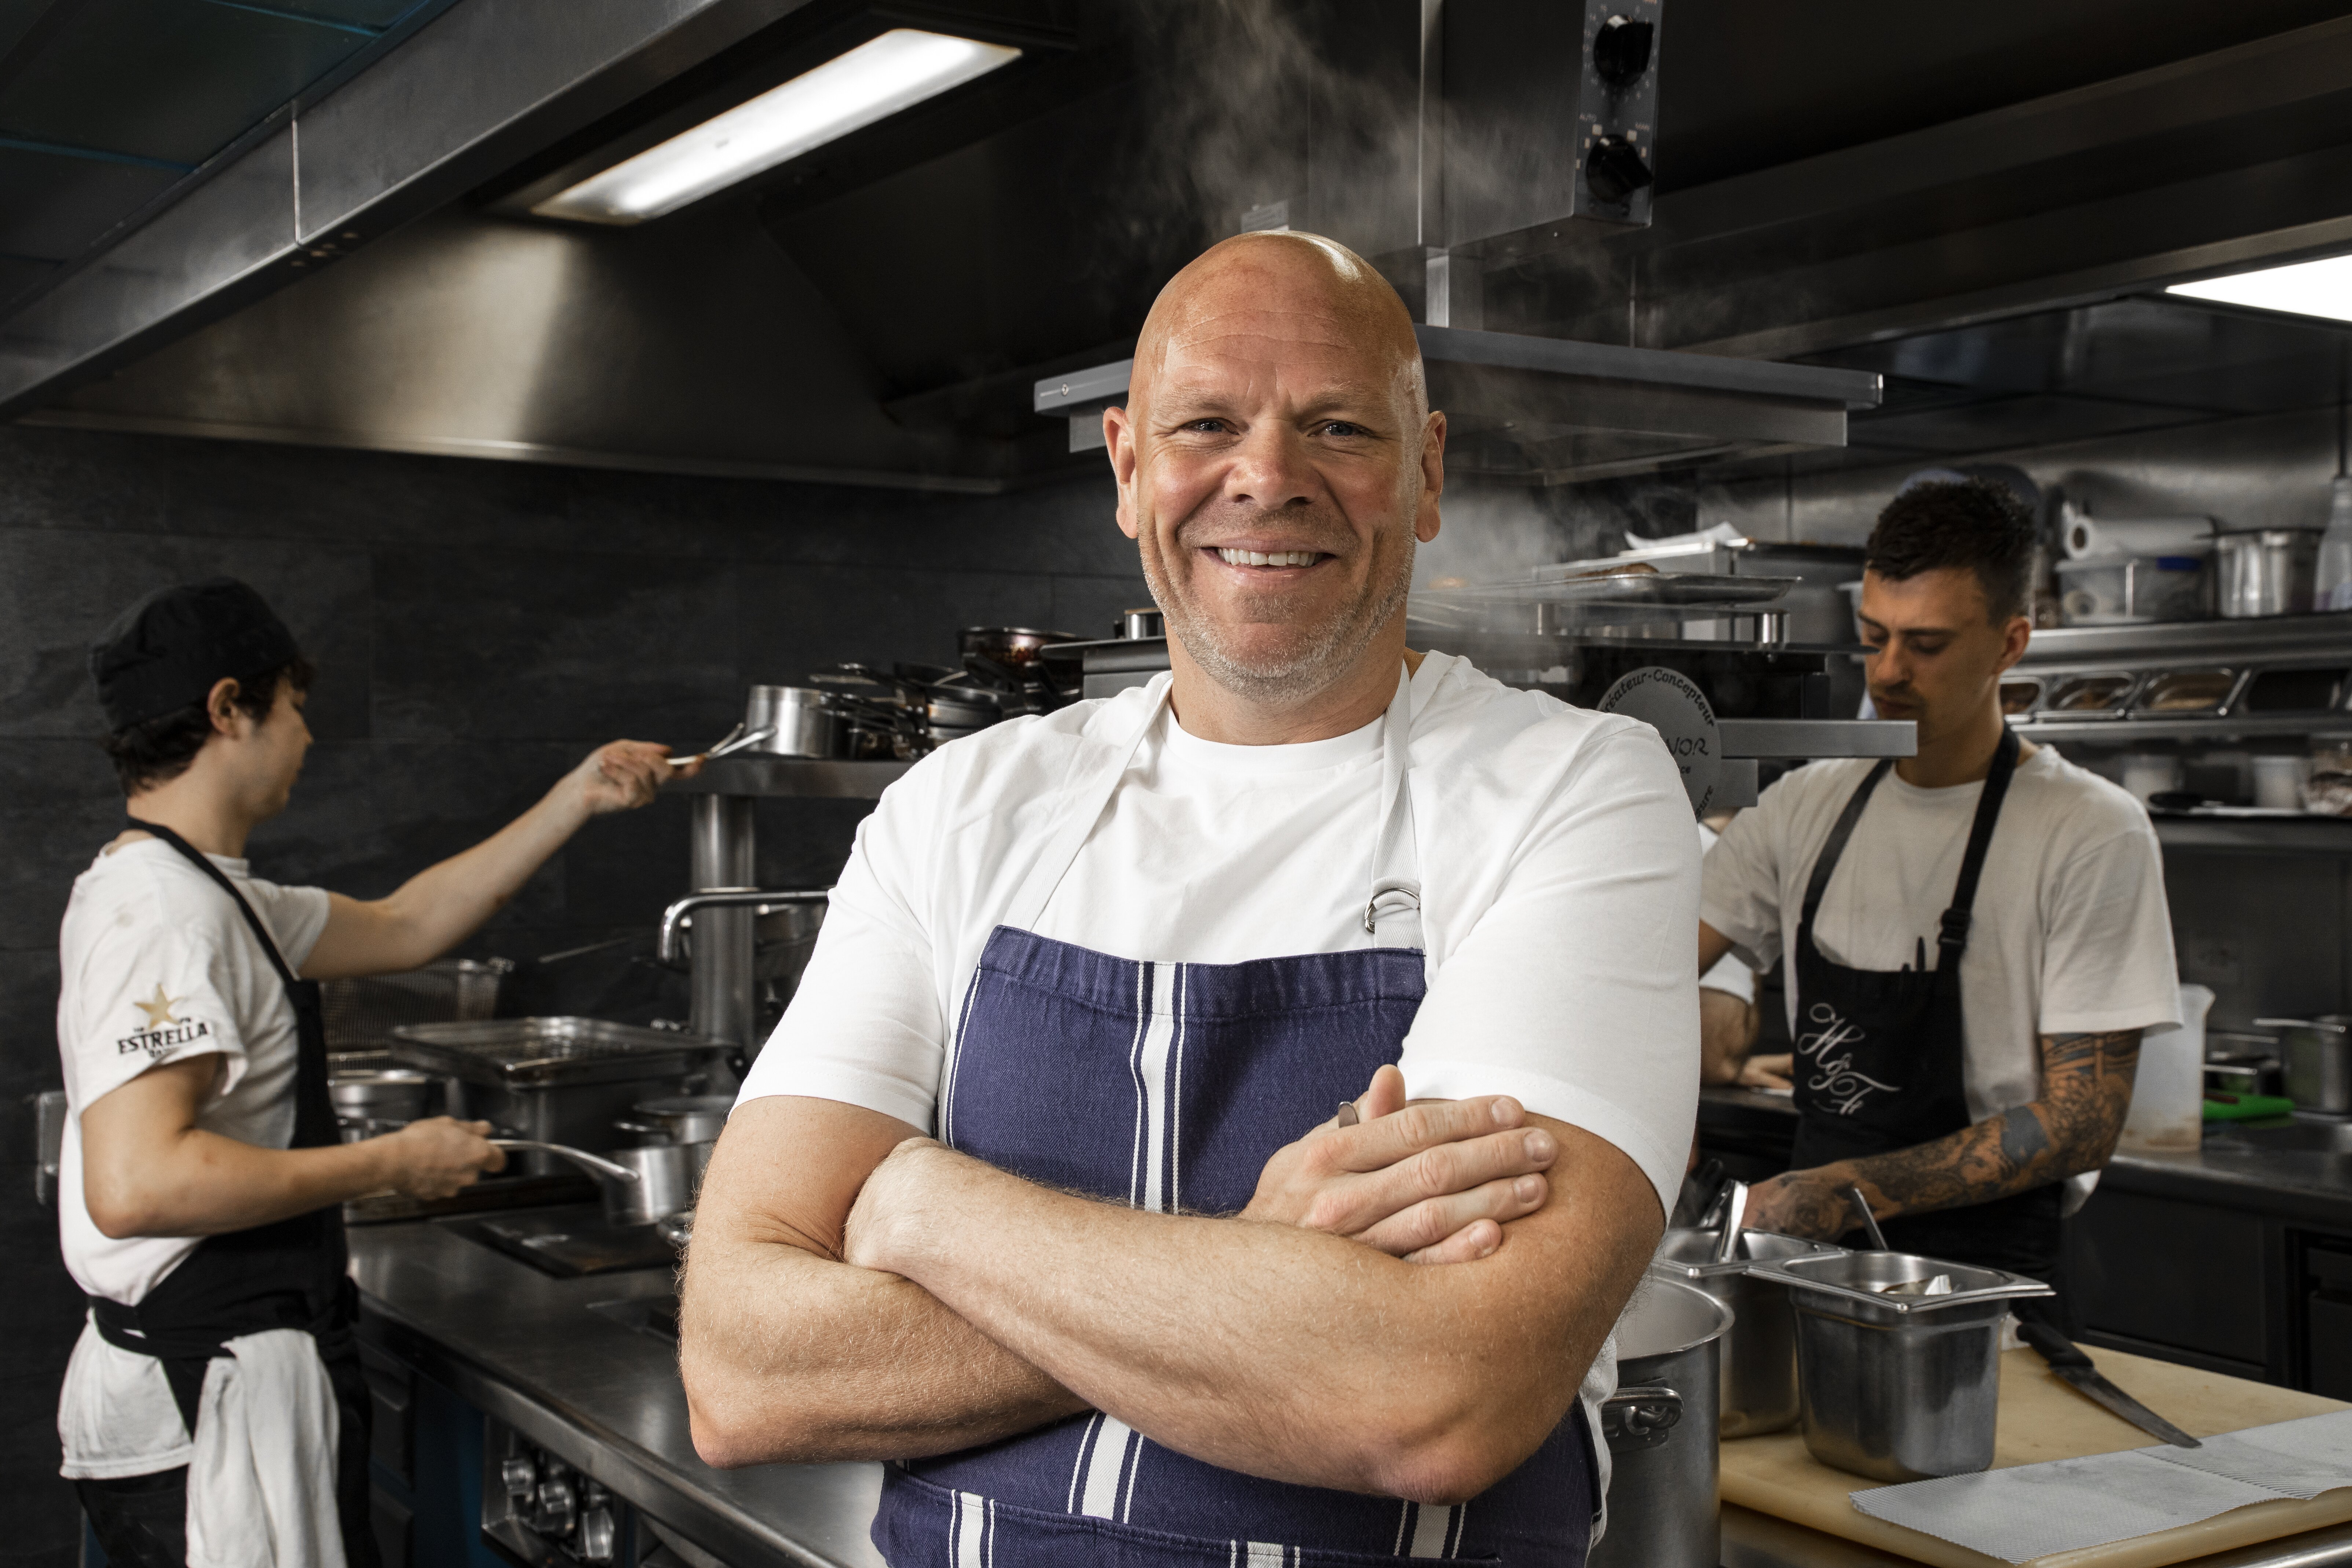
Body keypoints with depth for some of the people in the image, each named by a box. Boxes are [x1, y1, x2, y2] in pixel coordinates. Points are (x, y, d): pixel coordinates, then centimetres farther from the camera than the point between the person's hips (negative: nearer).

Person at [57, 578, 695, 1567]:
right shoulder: (160, 907, -19)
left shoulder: (206, 893, 14)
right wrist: (391, 1165, -21)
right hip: (210, 1403, -11)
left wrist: (580, 799, 21)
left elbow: (404, 927, 23)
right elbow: (135, 1183, -30)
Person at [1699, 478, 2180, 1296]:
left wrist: (1852, 1192, -18)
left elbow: (2082, 1123, -9)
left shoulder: (2094, 836, -6)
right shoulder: (1806, 807, 9)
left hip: (1984, 1274, -5)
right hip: (1817, 1259, 5)